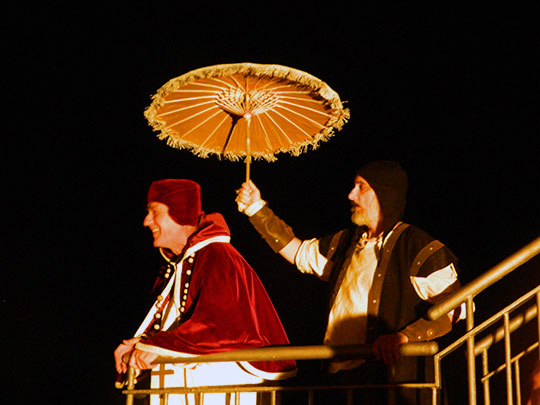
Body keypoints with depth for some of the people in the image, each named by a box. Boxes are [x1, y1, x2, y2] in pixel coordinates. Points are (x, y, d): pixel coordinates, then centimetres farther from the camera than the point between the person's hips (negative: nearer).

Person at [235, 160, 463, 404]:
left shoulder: (419, 247, -3)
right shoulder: (346, 242, 20)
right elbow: (296, 251, 33)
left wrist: (404, 336, -22)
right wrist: (257, 209, 30)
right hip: (339, 373, 7)